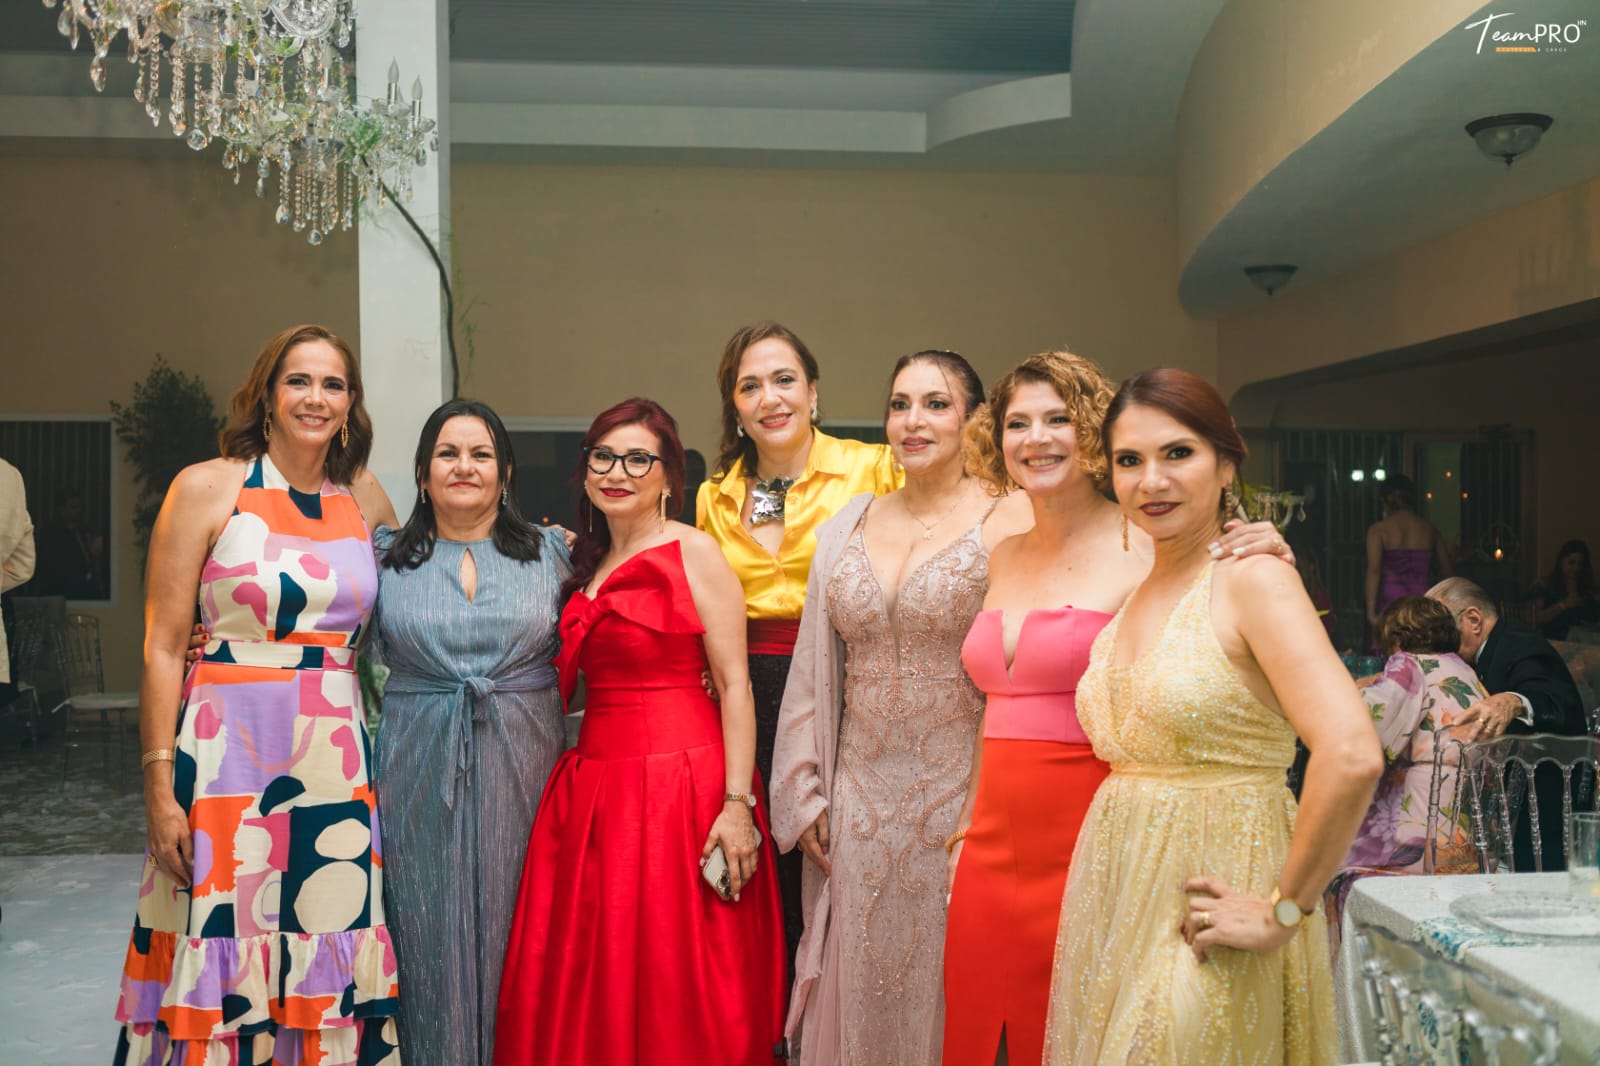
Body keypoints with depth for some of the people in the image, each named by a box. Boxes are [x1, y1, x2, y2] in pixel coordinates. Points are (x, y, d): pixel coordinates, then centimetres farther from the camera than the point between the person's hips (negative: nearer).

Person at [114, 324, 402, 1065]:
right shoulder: (206, 488, -2)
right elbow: (162, 648, -5)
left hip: (337, 762, 4)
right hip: (230, 754, -3)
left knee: (326, 970, 8)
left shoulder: (366, 498, 9)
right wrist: (160, 787, -10)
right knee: (222, 964, 1)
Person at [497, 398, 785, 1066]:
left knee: (675, 979, -1)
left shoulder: (693, 551, -5)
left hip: (679, 779, -6)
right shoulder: (585, 564, 15)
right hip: (593, 780, 6)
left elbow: (734, 684, -10)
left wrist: (738, 803, -17)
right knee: (590, 980, 8)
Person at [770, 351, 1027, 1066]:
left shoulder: (1007, 524, -6)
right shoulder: (848, 525, 9)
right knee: (860, 994, 12)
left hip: (961, 801, -4)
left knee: (947, 994, 7)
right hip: (860, 807, 4)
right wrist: (804, 795, 10)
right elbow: (814, 673, 11)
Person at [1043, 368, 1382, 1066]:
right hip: (1112, 903, 7)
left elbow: (1352, 756, -26)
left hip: (1203, 907, -7)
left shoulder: (1253, 579, -14)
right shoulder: (1135, 594, 9)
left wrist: (1283, 911, -19)